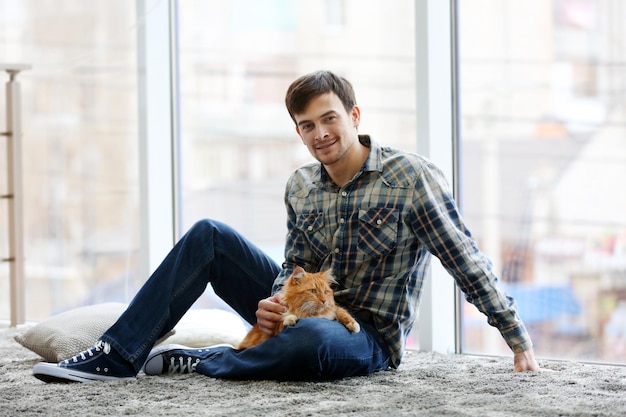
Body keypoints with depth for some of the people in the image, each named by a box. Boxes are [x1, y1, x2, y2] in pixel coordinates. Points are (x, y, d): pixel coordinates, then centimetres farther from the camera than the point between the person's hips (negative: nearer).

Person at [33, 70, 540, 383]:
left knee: (314, 339, -43)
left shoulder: (411, 177, -14)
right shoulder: (301, 187, 5)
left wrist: (520, 342, -15)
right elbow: (296, 266, 11)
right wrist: (275, 302, -14)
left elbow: (468, 262, -13)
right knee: (209, 237, -4)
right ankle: (119, 355, -11)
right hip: (311, 311, 6)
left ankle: (198, 364, -19)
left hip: (370, 336, -6)